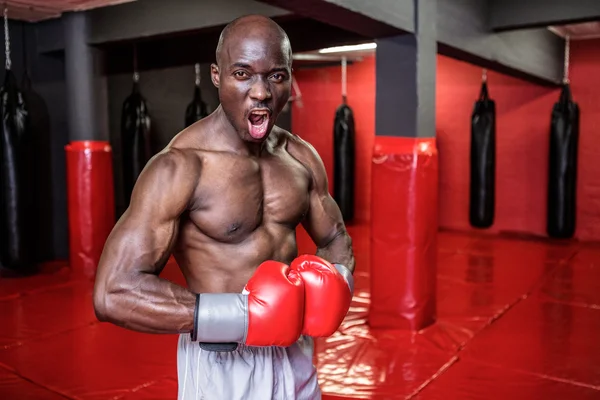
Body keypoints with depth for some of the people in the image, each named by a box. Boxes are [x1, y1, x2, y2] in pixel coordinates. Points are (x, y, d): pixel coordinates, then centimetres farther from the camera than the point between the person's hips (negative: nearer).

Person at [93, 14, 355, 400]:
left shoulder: (302, 157, -3)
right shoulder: (179, 168, -21)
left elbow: (335, 239, 11)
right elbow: (114, 294, -24)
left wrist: (336, 283, -11)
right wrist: (241, 316, -26)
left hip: (293, 351, 6)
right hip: (222, 364, -5)